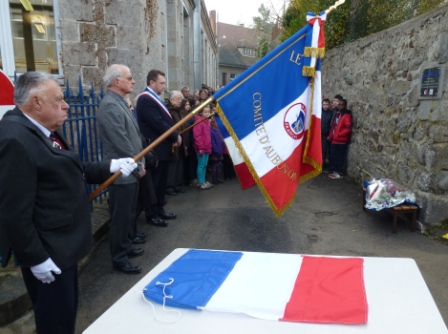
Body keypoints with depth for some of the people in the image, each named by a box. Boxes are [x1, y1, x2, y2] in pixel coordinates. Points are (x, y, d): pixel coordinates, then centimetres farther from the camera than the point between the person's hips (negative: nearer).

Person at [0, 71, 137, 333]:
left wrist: (110, 167, 6)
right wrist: (36, 258, -21)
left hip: (61, 245, 10)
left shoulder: (42, 132, 8)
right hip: (47, 253, -10)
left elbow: (69, 172, 16)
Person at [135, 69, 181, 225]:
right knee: (154, 182, 1)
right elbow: (158, 124, -23)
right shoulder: (145, 99, -16)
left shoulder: (154, 98, 16)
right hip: (155, 149, -10)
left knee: (161, 182, 16)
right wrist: (176, 136, -12)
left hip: (163, 148, 10)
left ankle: (159, 209, 28)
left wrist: (174, 137, 2)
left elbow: (166, 120, 17)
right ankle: (152, 214, 13)